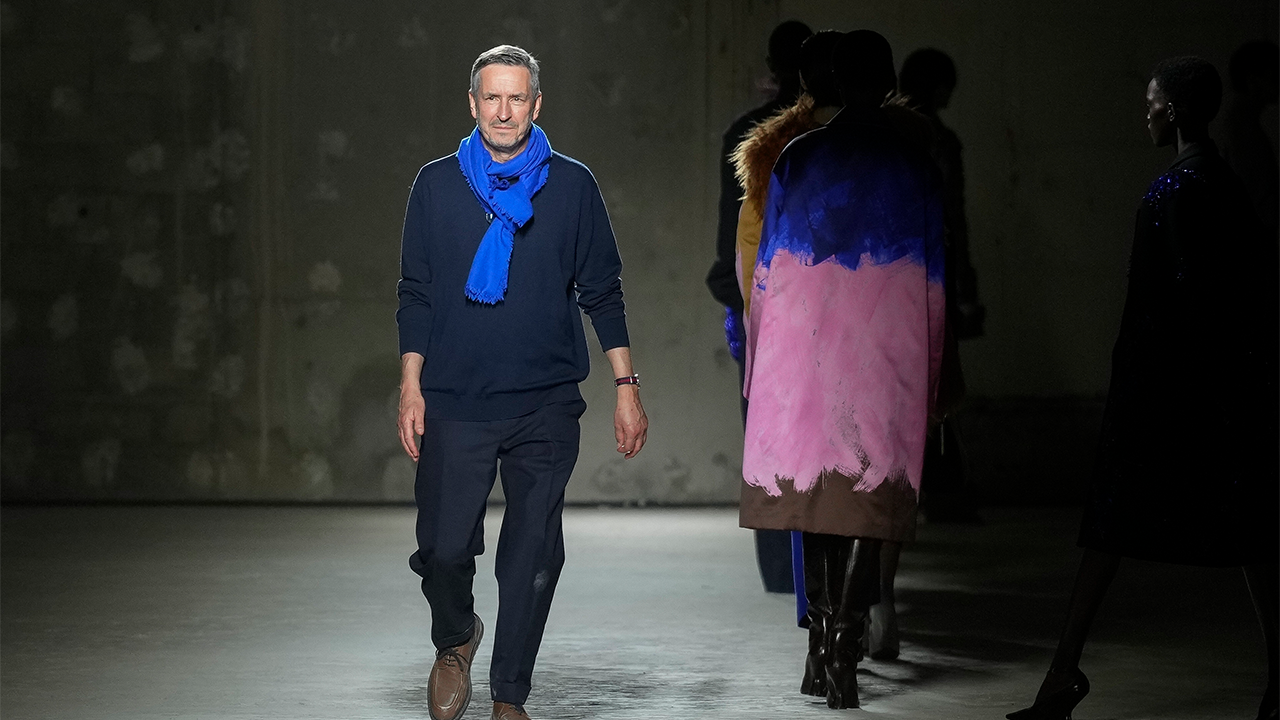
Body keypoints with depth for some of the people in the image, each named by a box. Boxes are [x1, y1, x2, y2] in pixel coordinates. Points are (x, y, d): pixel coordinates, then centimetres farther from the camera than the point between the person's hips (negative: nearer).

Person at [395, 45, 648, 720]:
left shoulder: (572, 185, 6)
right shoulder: (437, 184, 7)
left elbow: (602, 292, 9)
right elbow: (416, 295, 10)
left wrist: (626, 387, 5)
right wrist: (411, 387, 3)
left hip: (546, 405, 0)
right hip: (455, 402, 0)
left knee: (533, 557, 1)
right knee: (443, 548, -5)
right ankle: (455, 640, 26)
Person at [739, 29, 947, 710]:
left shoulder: (796, 157, 3)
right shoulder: (915, 166, 2)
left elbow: (767, 269, 4)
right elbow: (932, 283, 5)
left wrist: (758, 363, 11)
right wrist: (933, 374, 12)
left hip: (803, 345, 1)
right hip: (886, 350, -1)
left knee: (813, 489, 10)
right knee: (870, 494, 0)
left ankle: (821, 646, 12)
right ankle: (843, 647, -8)